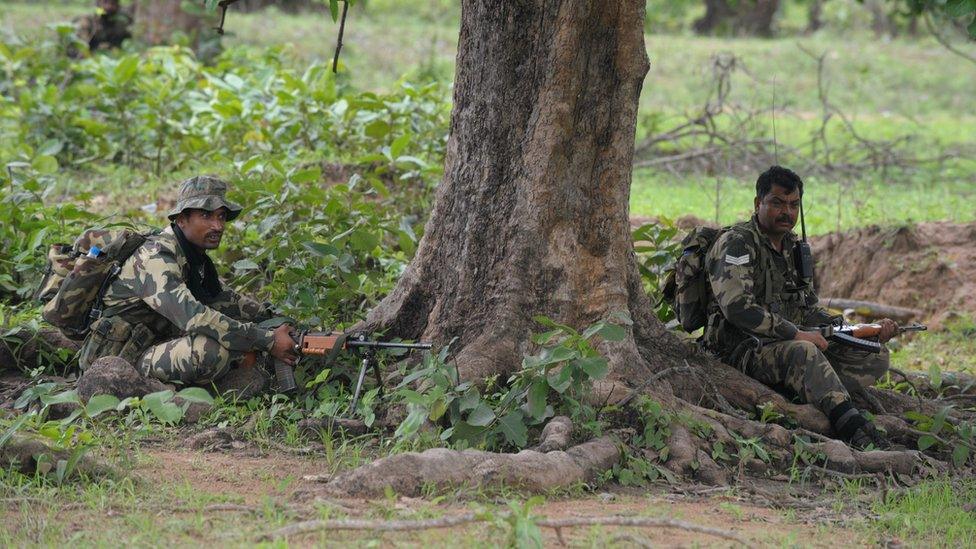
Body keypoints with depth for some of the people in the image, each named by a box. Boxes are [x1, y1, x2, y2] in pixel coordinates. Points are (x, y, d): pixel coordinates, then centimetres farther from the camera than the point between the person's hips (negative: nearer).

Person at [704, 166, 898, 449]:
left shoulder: (793, 247, 18)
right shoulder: (736, 244, -9)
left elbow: (809, 310, 20)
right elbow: (737, 306, -24)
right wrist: (796, 334, -23)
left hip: (787, 342, 9)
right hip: (743, 348, -9)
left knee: (875, 356, -5)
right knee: (803, 352, -39)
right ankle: (855, 431, -45)